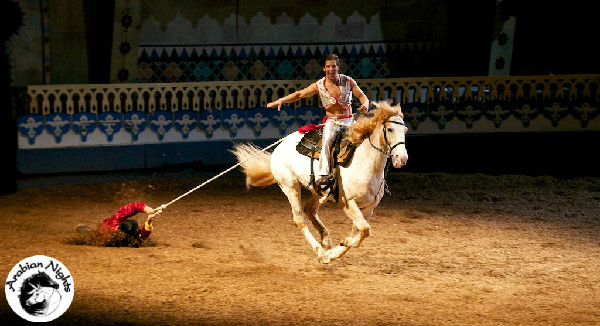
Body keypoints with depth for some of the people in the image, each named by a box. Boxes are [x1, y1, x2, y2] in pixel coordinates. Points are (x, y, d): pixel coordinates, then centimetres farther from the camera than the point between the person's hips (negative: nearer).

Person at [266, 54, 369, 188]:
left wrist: (365, 105, -20)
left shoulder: (348, 81, -1)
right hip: (331, 121, -2)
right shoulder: (319, 85, -2)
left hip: (348, 120, 2)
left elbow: (362, 96, 3)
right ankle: (325, 174, -37)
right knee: (327, 140, -30)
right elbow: (299, 94, -1)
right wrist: (280, 101, -12)